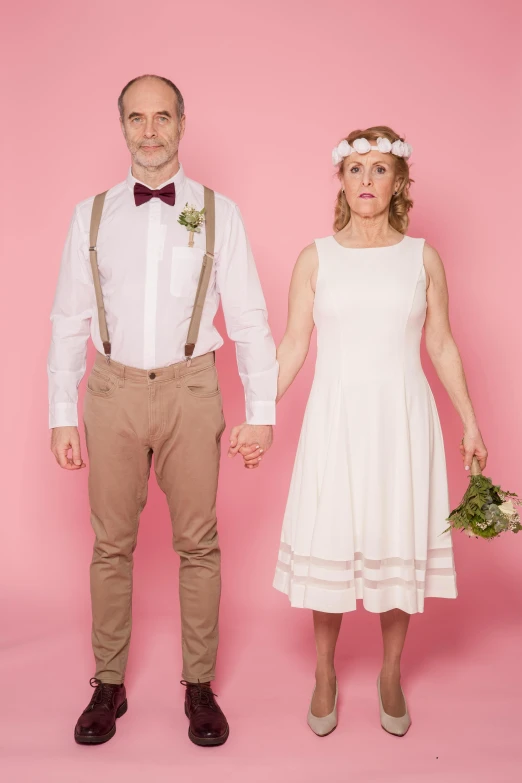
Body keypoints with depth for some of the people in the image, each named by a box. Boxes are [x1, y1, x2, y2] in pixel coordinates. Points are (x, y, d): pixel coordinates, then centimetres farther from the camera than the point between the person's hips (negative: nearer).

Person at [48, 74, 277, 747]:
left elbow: (248, 317, 2)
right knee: (111, 544, 8)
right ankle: (109, 684, 23)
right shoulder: (92, 215, 7)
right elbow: (69, 321, 7)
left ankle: (199, 685, 21)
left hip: (191, 392, -1)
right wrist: (62, 416, 3)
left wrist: (261, 410, -3)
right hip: (113, 392, 1)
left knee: (198, 543, 5)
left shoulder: (217, 212, 3)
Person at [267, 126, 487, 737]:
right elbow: (293, 346, 5)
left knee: (398, 545, 6)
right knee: (328, 544, 3)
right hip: (335, 418, 0)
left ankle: (390, 676, 26)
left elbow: (441, 346, 9)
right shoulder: (315, 259, 4)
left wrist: (470, 423, 9)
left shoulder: (422, 258, 5)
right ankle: (324, 675, 24)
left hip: (402, 420, 1)